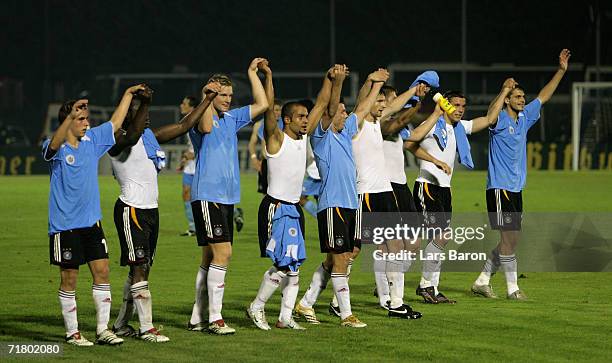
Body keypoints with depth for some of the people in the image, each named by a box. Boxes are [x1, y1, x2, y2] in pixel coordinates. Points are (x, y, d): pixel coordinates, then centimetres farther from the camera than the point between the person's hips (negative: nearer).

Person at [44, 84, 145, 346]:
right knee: (69, 279, 2)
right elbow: (55, 143, -35)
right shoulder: (56, 148, -11)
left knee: (102, 271, 1)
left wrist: (128, 94, 21)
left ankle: (103, 330, 8)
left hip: (92, 221, 6)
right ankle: (72, 333, 11)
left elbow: (115, 122, 21)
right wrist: (70, 116, -49)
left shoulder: (92, 139, 8)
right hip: (65, 224, -6)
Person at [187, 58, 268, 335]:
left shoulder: (232, 118, 16)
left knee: (210, 258, 9)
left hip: (227, 197, 8)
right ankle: (214, 319, -14)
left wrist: (252, 73, 17)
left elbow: (262, 105, 19)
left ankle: (197, 317, 14)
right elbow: (206, 127, -29)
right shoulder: (200, 118, -6)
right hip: (207, 195, -8)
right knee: (222, 252, -15)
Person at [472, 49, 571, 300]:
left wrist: (561, 70, 15)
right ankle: (512, 288, -3)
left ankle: (482, 282, 17)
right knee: (509, 237, -8)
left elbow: (543, 97, 20)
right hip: (499, 188, -8)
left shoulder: (524, 119, 13)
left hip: (516, 189, 8)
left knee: (512, 239, 9)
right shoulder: (500, 121, -9)